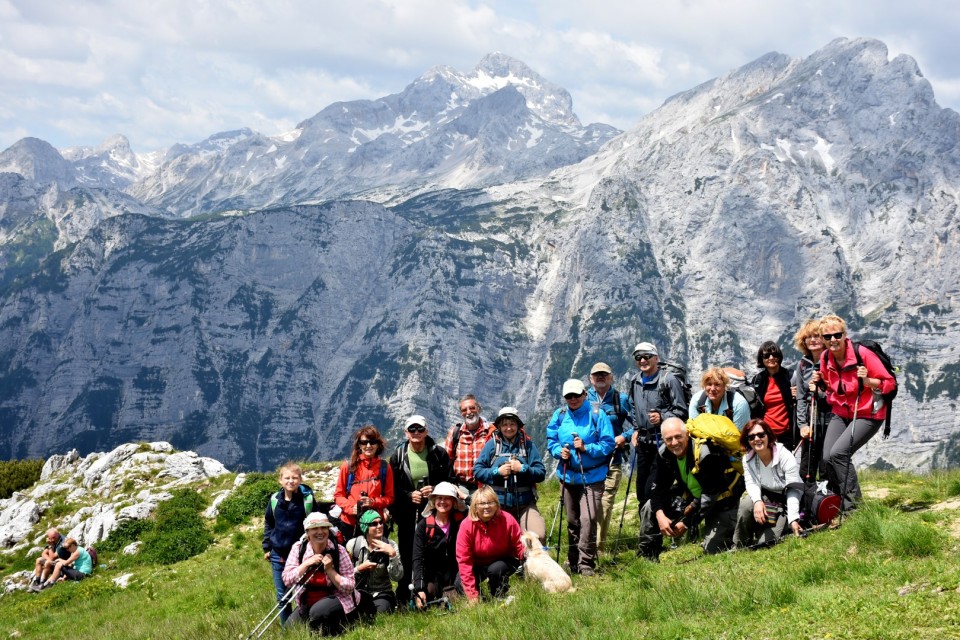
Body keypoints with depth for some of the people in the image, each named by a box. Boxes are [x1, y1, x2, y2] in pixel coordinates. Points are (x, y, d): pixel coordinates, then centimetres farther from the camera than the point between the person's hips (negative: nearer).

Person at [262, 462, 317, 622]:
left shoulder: (308, 499, -8)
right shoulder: (274, 500, 0)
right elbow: (268, 524, 12)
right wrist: (266, 547, 10)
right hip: (278, 555, 3)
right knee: (282, 595, 10)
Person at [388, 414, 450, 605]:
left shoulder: (439, 453, 4)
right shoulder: (398, 456, 5)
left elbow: (450, 481, 7)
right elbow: (393, 488, 5)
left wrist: (435, 489, -11)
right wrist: (409, 495, -11)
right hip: (407, 513, 0)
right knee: (407, 555, 1)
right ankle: (403, 599, 8)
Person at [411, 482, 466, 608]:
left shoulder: (461, 521, -2)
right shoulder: (424, 525, -5)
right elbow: (418, 558, -10)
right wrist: (419, 589, -21)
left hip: (454, 574, 0)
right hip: (432, 577, 0)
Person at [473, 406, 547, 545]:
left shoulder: (528, 445, 4)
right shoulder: (491, 444, 4)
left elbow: (541, 473, 1)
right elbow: (477, 471, 2)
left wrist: (523, 469, -13)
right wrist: (497, 472, -10)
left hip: (525, 503, -1)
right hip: (498, 503, 1)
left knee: (539, 536, -17)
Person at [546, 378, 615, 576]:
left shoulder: (597, 415, -8)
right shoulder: (559, 415, 4)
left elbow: (608, 444, -8)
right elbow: (551, 441, 9)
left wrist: (586, 448, -22)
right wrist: (559, 451, -12)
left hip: (592, 476, -4)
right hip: (568, 475, 4)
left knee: (587, 519, -16)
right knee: (572, 521, 14)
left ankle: (586, 563, -7)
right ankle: (573, 562, 28)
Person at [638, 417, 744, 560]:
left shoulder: (706, 453, -32)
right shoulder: (664, 453, -12)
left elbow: (711, 495, -28)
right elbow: (659, 487, -7)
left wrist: (687, 522, -26)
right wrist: (660, 515, -26)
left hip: (721, 497, -6)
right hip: (692, 495, 6)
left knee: (713, 549, -17)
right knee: (650, 508, -7)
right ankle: (647, 556, 4)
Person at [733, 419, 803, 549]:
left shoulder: (786, 457, -21)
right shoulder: (748, 459, -5)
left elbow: (793, 490, -25)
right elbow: (751, 483, -15)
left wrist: (793, 520, -36)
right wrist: (757, 501, -39)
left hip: (783, 504, -4)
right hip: (763, 497, 4)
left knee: (764, 541, -20)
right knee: (746, 504, -33)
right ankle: (738, 546, -13)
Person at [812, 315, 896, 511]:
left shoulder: (862, 353, -19)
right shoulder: (825, 358, -1)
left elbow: (889, 383, -14)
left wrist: (868, 381, -31)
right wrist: (819, 383, -5)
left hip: (867, 415, -6)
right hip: (840, 414, 6)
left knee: (838, 453, -22)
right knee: (827, 457, -11)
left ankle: (853, 503, -9)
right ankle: (838, 502, 8)